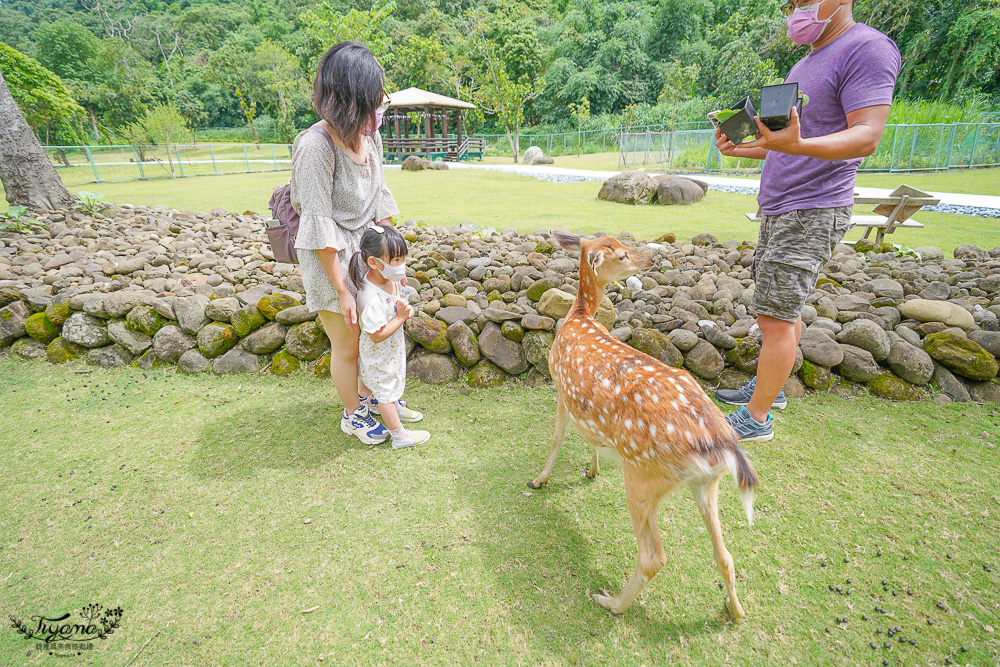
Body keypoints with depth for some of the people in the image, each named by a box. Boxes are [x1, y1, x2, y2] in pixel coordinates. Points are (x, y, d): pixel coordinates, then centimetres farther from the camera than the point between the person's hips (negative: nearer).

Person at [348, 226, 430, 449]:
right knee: (384, 390, 12)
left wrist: (406, 309, -12)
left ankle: (397, 409, 58)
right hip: (379, 355, -8)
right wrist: (401, 317, -28)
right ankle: (400, 435, 27)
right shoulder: (371, 298, -38)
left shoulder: (391, 278, -11)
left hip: (393, 348, 8)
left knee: (392, 382, 31)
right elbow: (377, 335, -32)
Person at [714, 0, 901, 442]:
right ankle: (769, 387, 27)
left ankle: (757, 418, -2)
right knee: (784, 307, 15)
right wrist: (741, 149, 7)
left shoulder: (867, 49, -10)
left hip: (812, 213, -9)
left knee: (775, 316, -10)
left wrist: (797, 145, -38)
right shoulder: (805, 65, 19)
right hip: (778, 211, 9)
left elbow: (866, 137, -21)